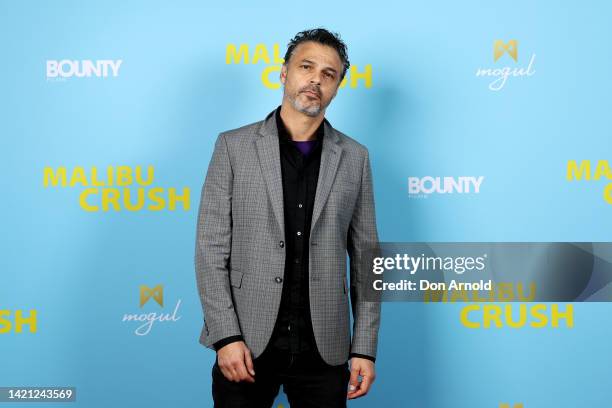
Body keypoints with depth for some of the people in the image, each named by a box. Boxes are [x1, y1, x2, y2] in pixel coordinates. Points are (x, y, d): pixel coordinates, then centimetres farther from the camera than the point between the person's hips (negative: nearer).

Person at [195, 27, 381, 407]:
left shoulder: (354, 158, 6)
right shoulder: (234, 146, 1)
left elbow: (365, 259, 6)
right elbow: (211, 249, -3)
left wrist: (365, 348, 1)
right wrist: (226, 336, -11)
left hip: (324, 348, 2)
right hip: (249, 344, -1)